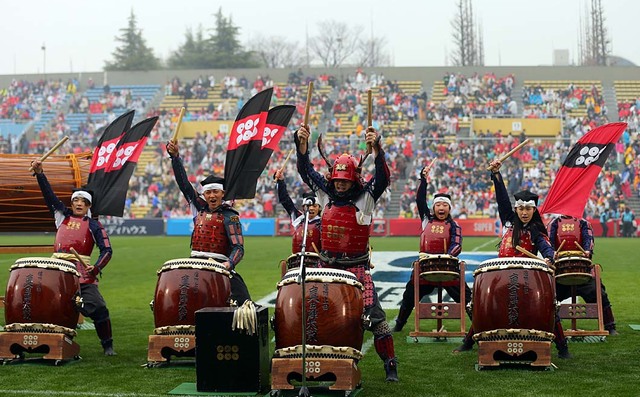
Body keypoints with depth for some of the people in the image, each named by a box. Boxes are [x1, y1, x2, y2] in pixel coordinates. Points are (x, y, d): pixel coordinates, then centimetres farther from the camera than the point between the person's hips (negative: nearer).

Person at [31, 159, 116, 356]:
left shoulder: (93, 225, 9)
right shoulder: (62, 216, 18)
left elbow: (107, 250, 3)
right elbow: (49, 194, 11)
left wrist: (96, 268, -13)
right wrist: (39, 172, 0)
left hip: (82, 274, -3)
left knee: (98, 308, -11)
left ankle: (108, 346, 3)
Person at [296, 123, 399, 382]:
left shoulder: (365, 197, -4)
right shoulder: (325, 193, 5)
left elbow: (382, 178, -19)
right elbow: (306, 169, 3)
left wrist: (376, 149, -34)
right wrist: (301, 143, -12)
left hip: (357, 268, -4)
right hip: (327, 265, 4)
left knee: (373, 315, -11)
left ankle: (390, 364, 2)